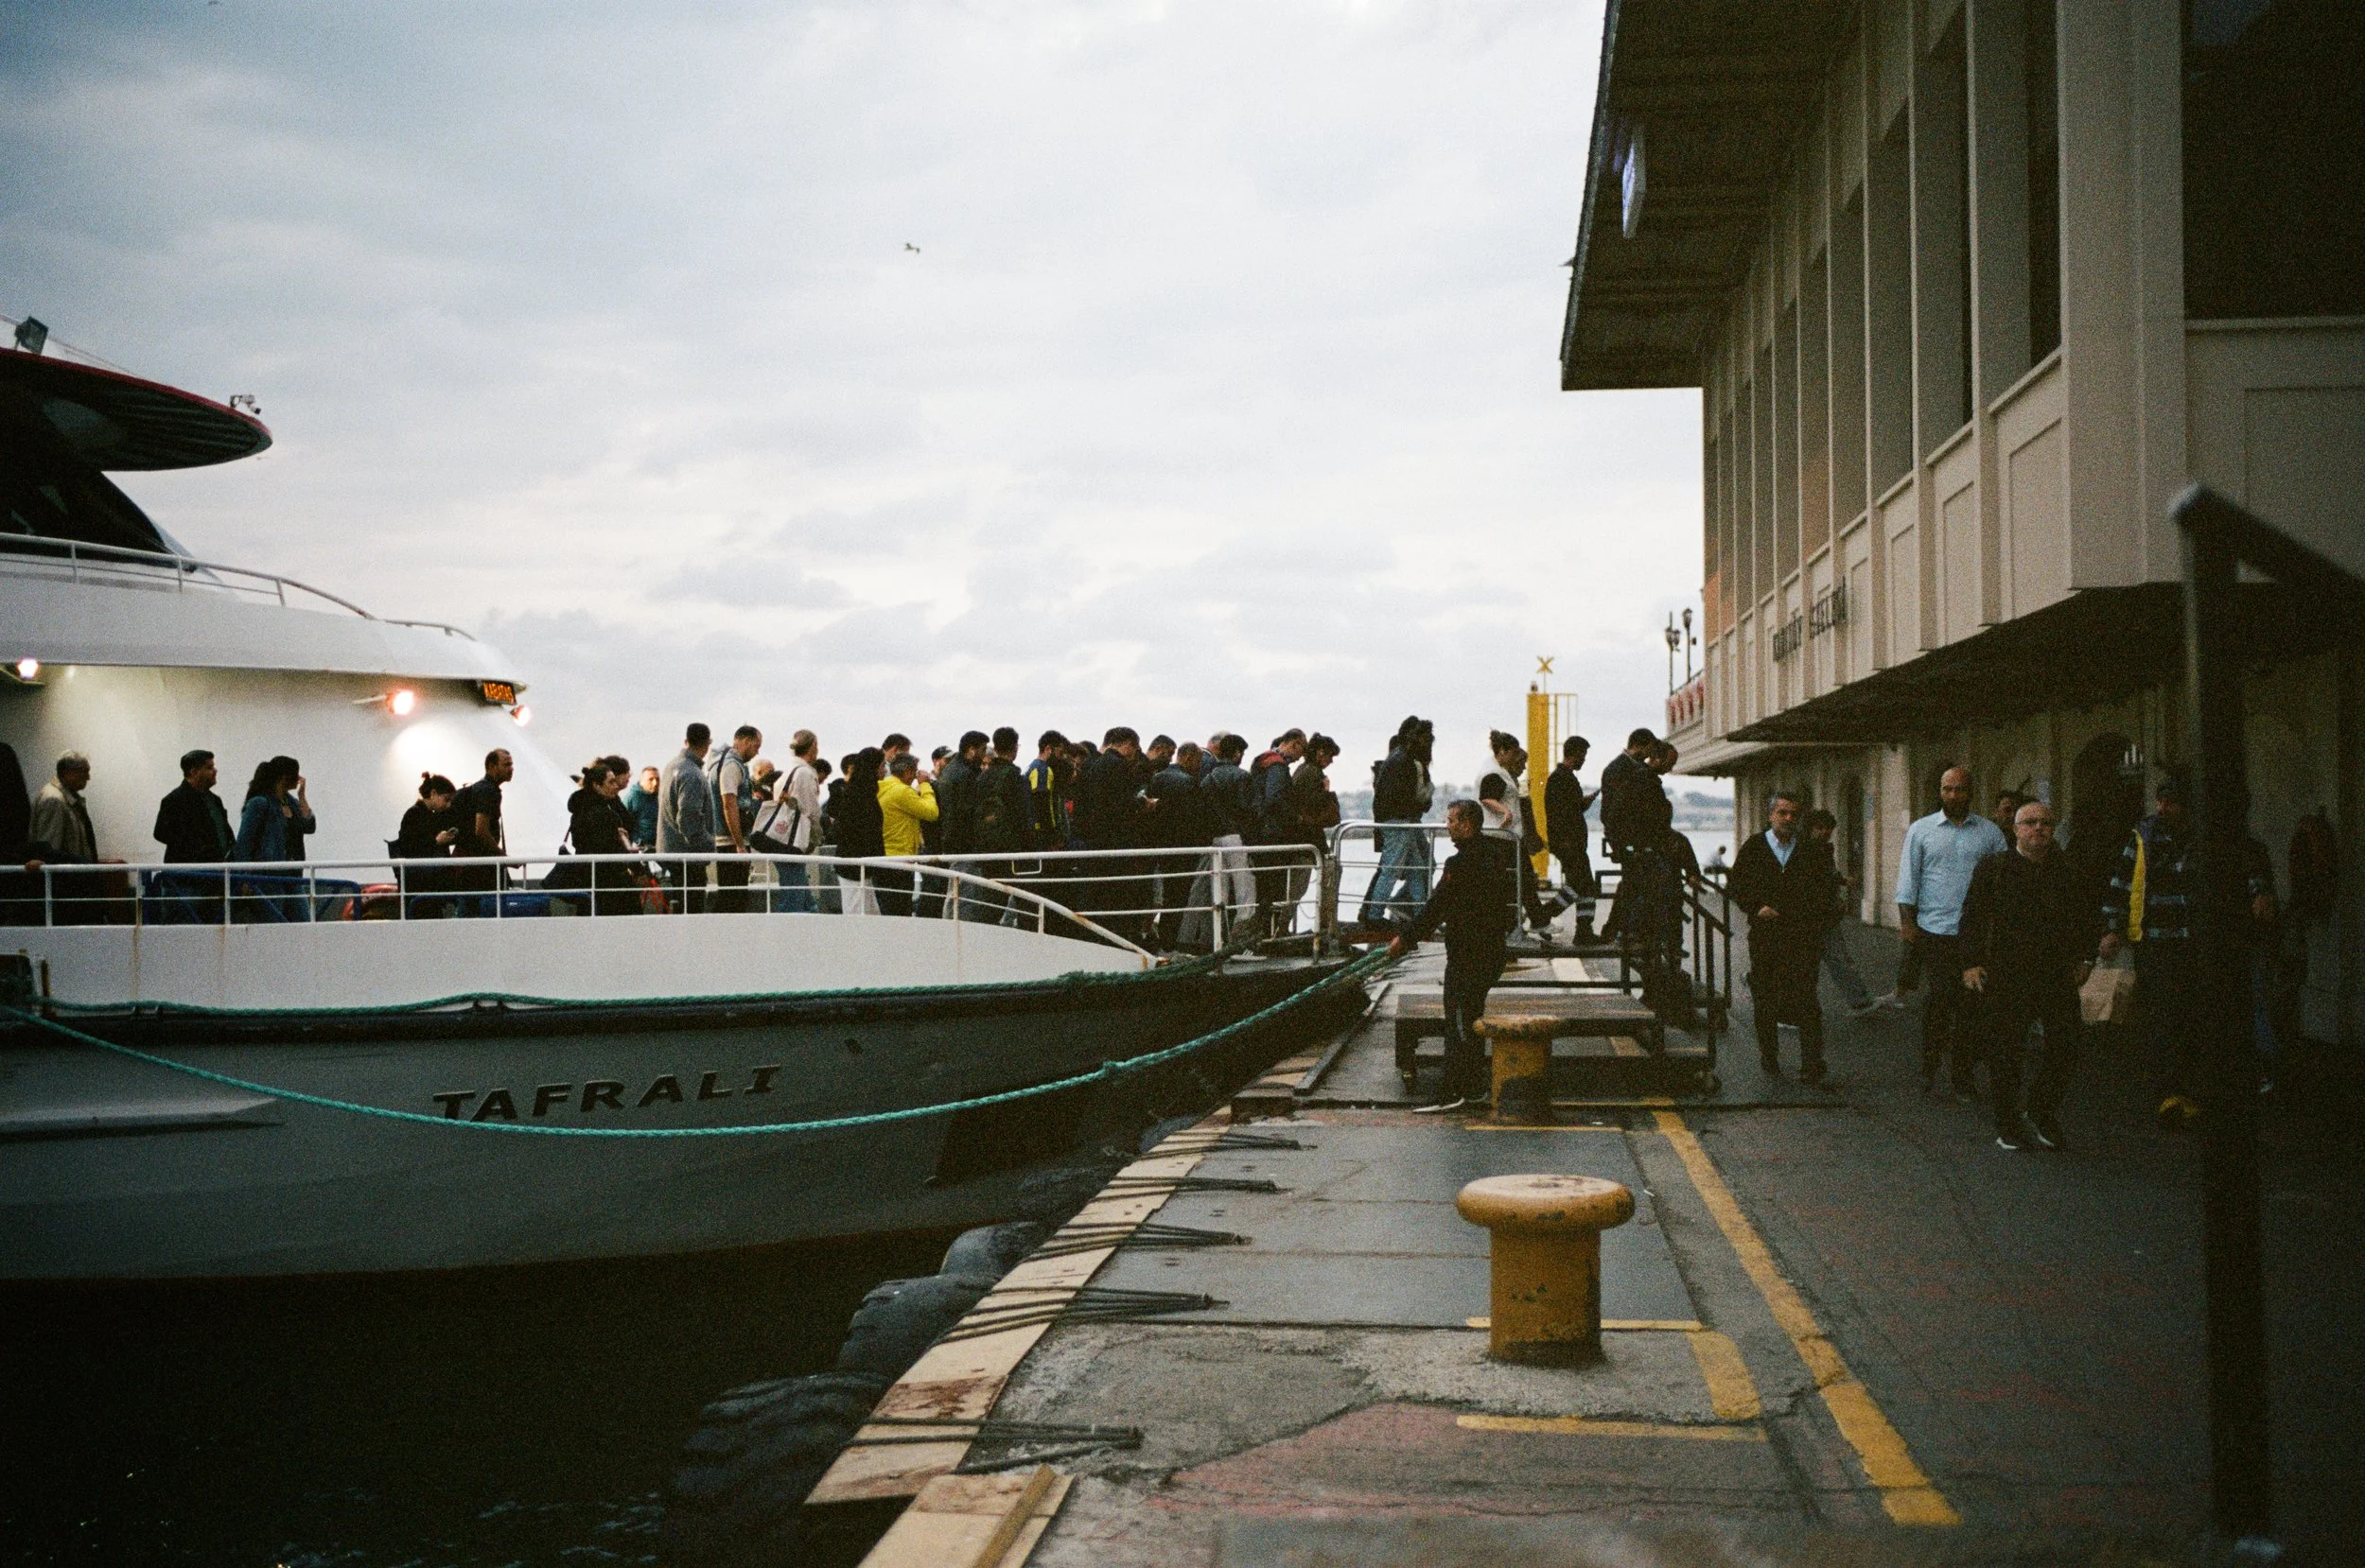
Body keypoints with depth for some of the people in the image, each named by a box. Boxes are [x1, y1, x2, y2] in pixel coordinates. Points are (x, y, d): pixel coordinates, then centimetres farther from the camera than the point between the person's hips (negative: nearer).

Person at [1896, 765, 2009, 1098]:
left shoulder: (1990, 833, 9)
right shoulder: (1921, 830, 7)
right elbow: (1908, 879, 6)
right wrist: (1906, 921, -3)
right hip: (1933, 932, -1)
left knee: (1971, 1005, 1)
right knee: (1936, 1001, -2)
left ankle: (1963, 1073, 8)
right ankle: (1929, 1069, 10)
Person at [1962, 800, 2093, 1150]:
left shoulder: (2068, 870, 8)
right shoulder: (1992, 868, 0)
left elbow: (2085, 918, 17)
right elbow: (1972, 919, -2)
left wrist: (2084, 959, 10)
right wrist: (1971, 963, -9)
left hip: (2058, 975, 2)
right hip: (2005, 975, -2)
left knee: (2065, 1047, -2)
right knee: (2004, 1052, 2)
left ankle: (2042, 1112, 18)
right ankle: (2008, 1124, 15)